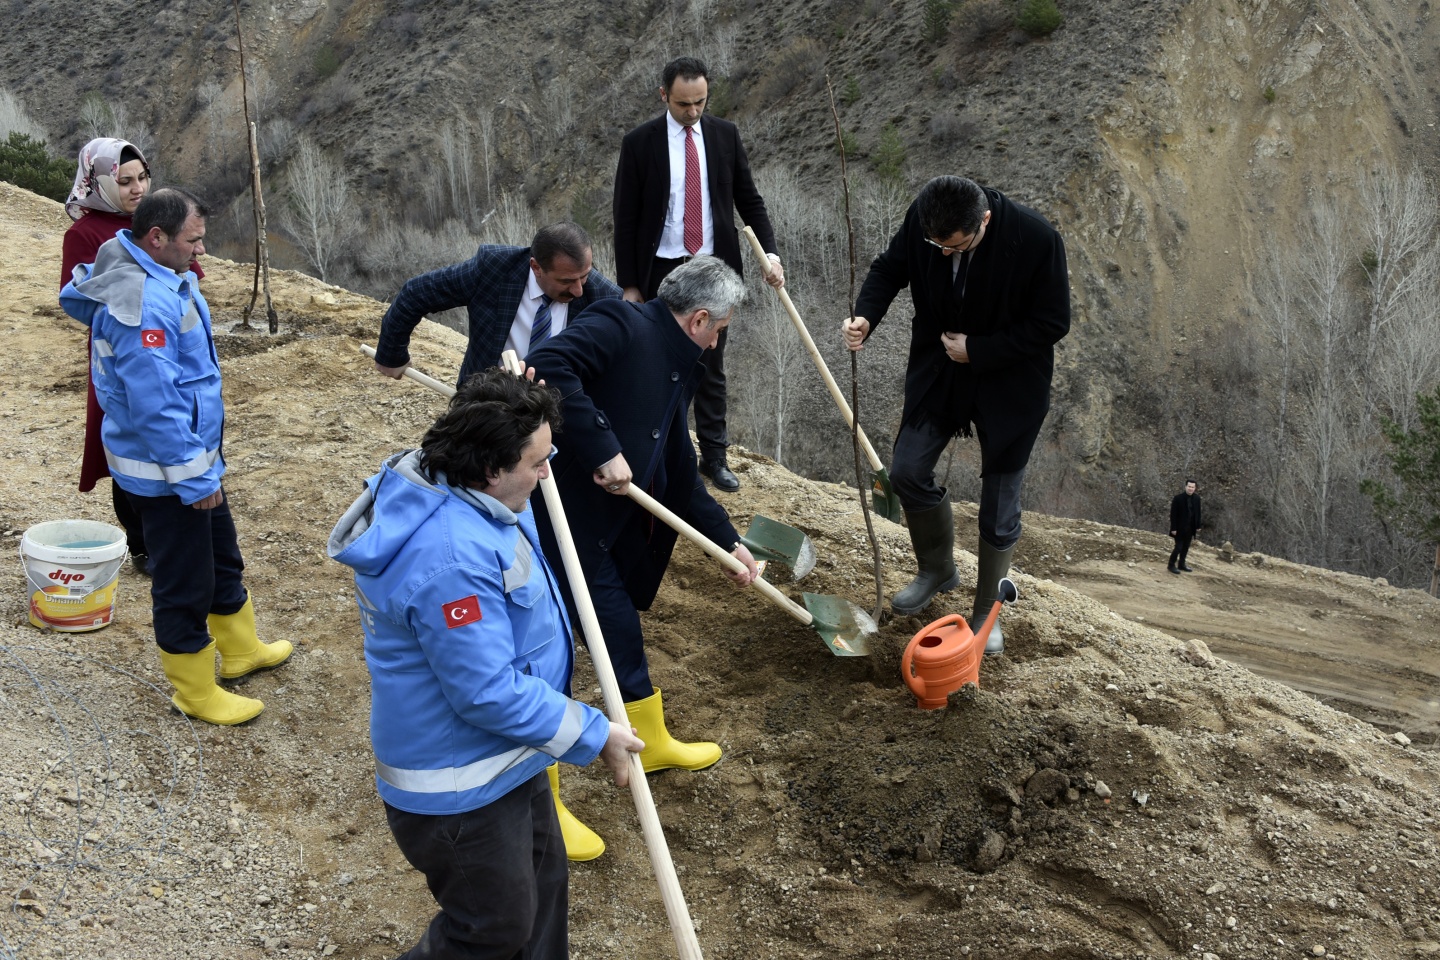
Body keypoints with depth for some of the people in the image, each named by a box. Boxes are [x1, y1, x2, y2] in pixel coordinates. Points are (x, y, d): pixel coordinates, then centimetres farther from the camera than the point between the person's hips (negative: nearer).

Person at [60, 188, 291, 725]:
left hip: (194, 455, 11)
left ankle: (241, 650, 45)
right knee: (183, 584, 6)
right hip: (165, 473, -11)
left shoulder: (157, 279, 4)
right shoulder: (146, 304, -29)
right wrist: (195, 479, -24)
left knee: (221, 558, 25)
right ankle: (196, 693, 22)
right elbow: (155, 406, -30)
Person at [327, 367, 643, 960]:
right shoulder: (450, 561, -37)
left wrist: (520, 414, 8)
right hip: (460, 790, -10)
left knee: (543, 881, 26)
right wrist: (594, 736, -22)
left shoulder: (443, 482, -6)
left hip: (505, 758, 10)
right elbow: (490, 694, -33)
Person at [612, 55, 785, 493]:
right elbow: (626, 218, -4)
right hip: (663, 271, -2)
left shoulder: (725, 134, 1)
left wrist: (769, 251, -7)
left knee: (711, 367, 10)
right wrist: (629, 283, -5)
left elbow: (748, 198, 7)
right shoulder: (639, 142, -7)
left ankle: (714, 456, 20)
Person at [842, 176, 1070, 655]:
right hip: (937, 369, 4)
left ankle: (986, 614, 26)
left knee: (999, 507, 5)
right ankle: (937, 569, 33)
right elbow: (890, 268, 0)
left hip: (1009, 383, -3)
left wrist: (978, 350, -21)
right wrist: (866, 316, -21)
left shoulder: (1037, 239, -28)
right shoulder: (920, 220, -18)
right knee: (908, 471, 3)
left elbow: (1052, 323, -18)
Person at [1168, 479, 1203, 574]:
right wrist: (1173, 528, -15)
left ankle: (1181, 564, 25)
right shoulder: (1178, 498, -15)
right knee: (1178, 547, -3)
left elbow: (1198, 512, 7)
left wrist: (1198, 526, 6)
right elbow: (1173, 514, -13)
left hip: (1190, 528, 5)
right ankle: (1171, 565, 12)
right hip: (1180, 528, -5)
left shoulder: (1196, 498, -1)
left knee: (1186, 547, 11)